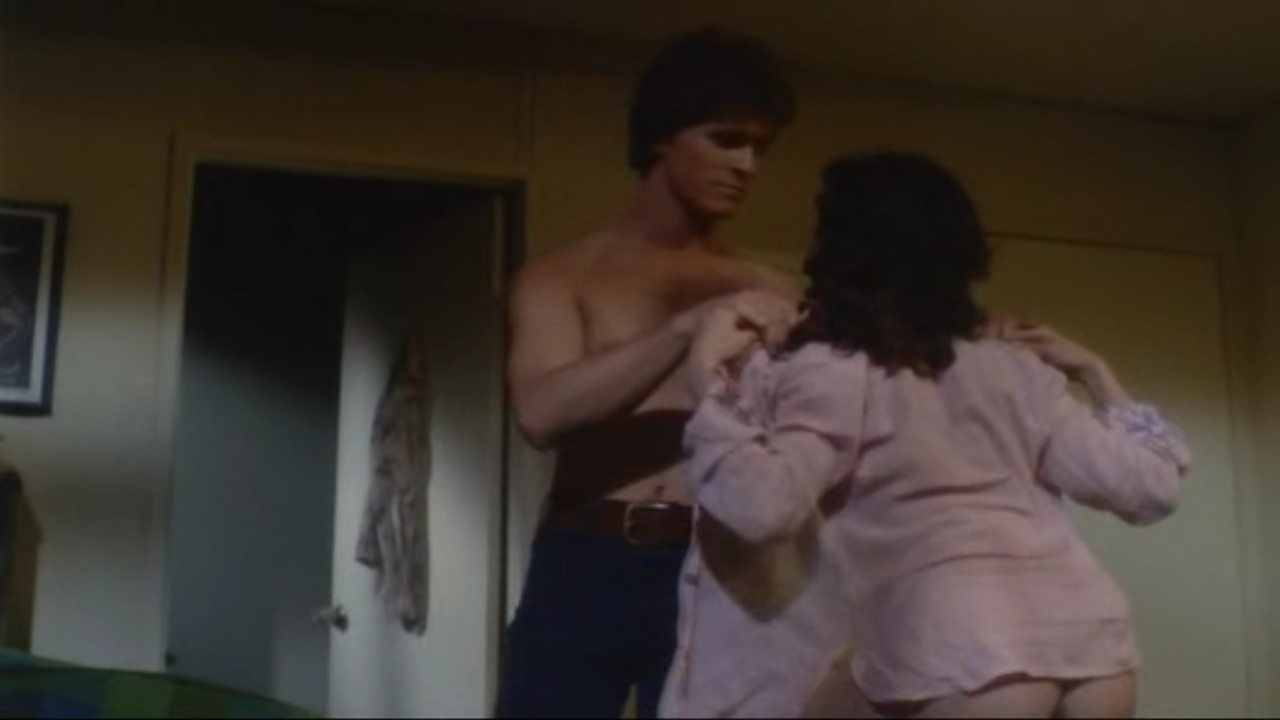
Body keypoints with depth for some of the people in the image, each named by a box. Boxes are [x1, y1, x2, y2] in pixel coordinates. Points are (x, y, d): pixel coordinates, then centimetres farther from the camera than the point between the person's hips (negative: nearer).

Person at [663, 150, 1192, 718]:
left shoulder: (832, 370, 5)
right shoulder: (1012, 367, 18)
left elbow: (760, 505, -11)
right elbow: (1149, 485, 16)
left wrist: (710, 382, 3)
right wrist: (1093, 373, 30)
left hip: (969, 657, -6)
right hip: (1096, 647, 6)